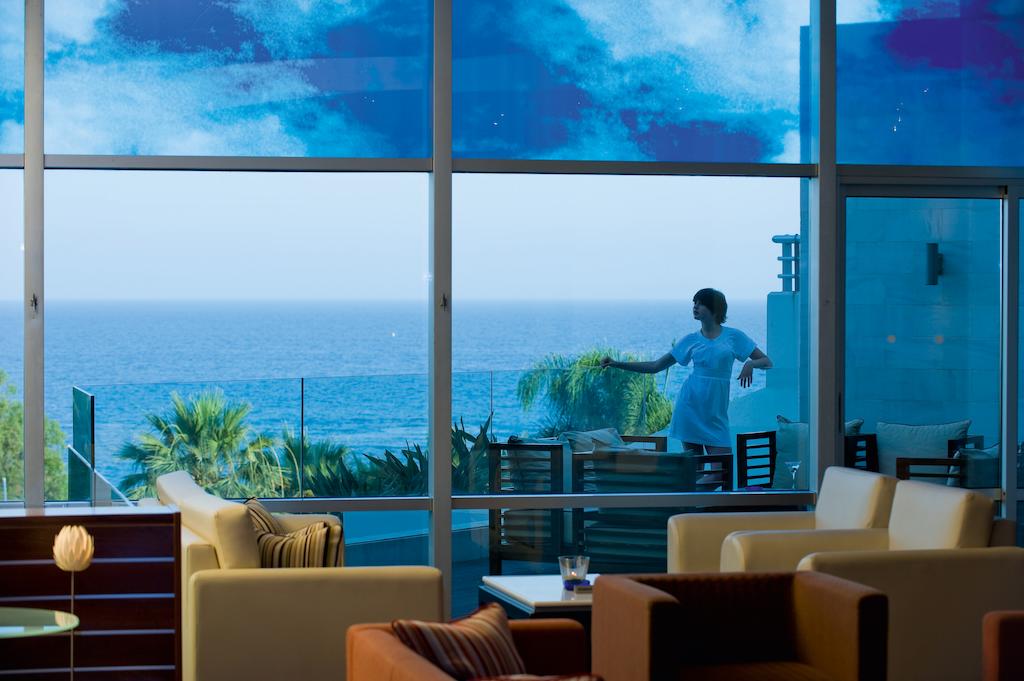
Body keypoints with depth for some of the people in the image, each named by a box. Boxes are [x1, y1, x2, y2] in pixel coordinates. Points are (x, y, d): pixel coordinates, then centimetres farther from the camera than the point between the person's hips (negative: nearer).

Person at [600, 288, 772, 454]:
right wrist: (616, 364, 4)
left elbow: (767, 362, 6)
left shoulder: (733, 336, 3)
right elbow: (655, 366, 11)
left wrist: (750, 363, -17)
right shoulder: (692, 340, 8)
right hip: (690, 408, 1)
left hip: (716, 413, -1)